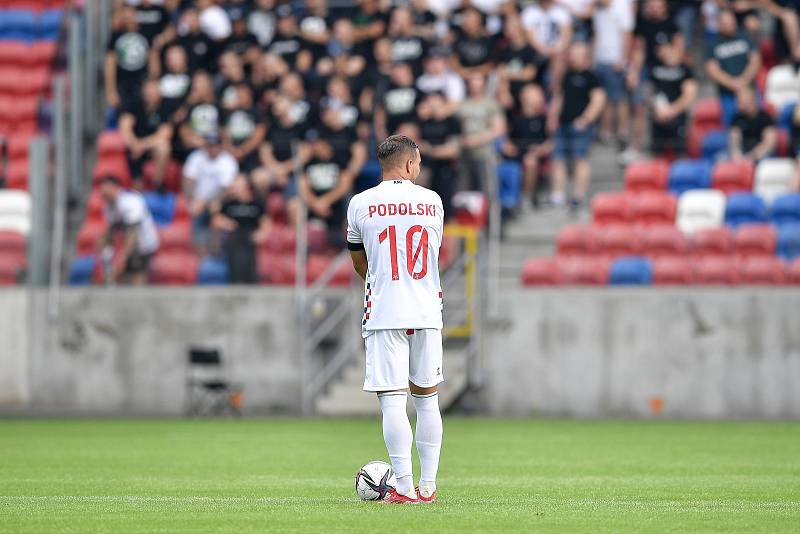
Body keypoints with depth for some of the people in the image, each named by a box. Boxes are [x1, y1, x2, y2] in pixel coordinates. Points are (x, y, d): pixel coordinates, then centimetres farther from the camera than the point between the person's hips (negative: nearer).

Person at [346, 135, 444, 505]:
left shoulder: (361, 204, 0)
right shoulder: (432, 201, 5)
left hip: (384, 314, -2)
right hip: (427, 312, 2)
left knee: (393, 401, -5)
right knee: (427, 399, 12)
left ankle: (405, 487, -11)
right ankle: (428, 485, 13)